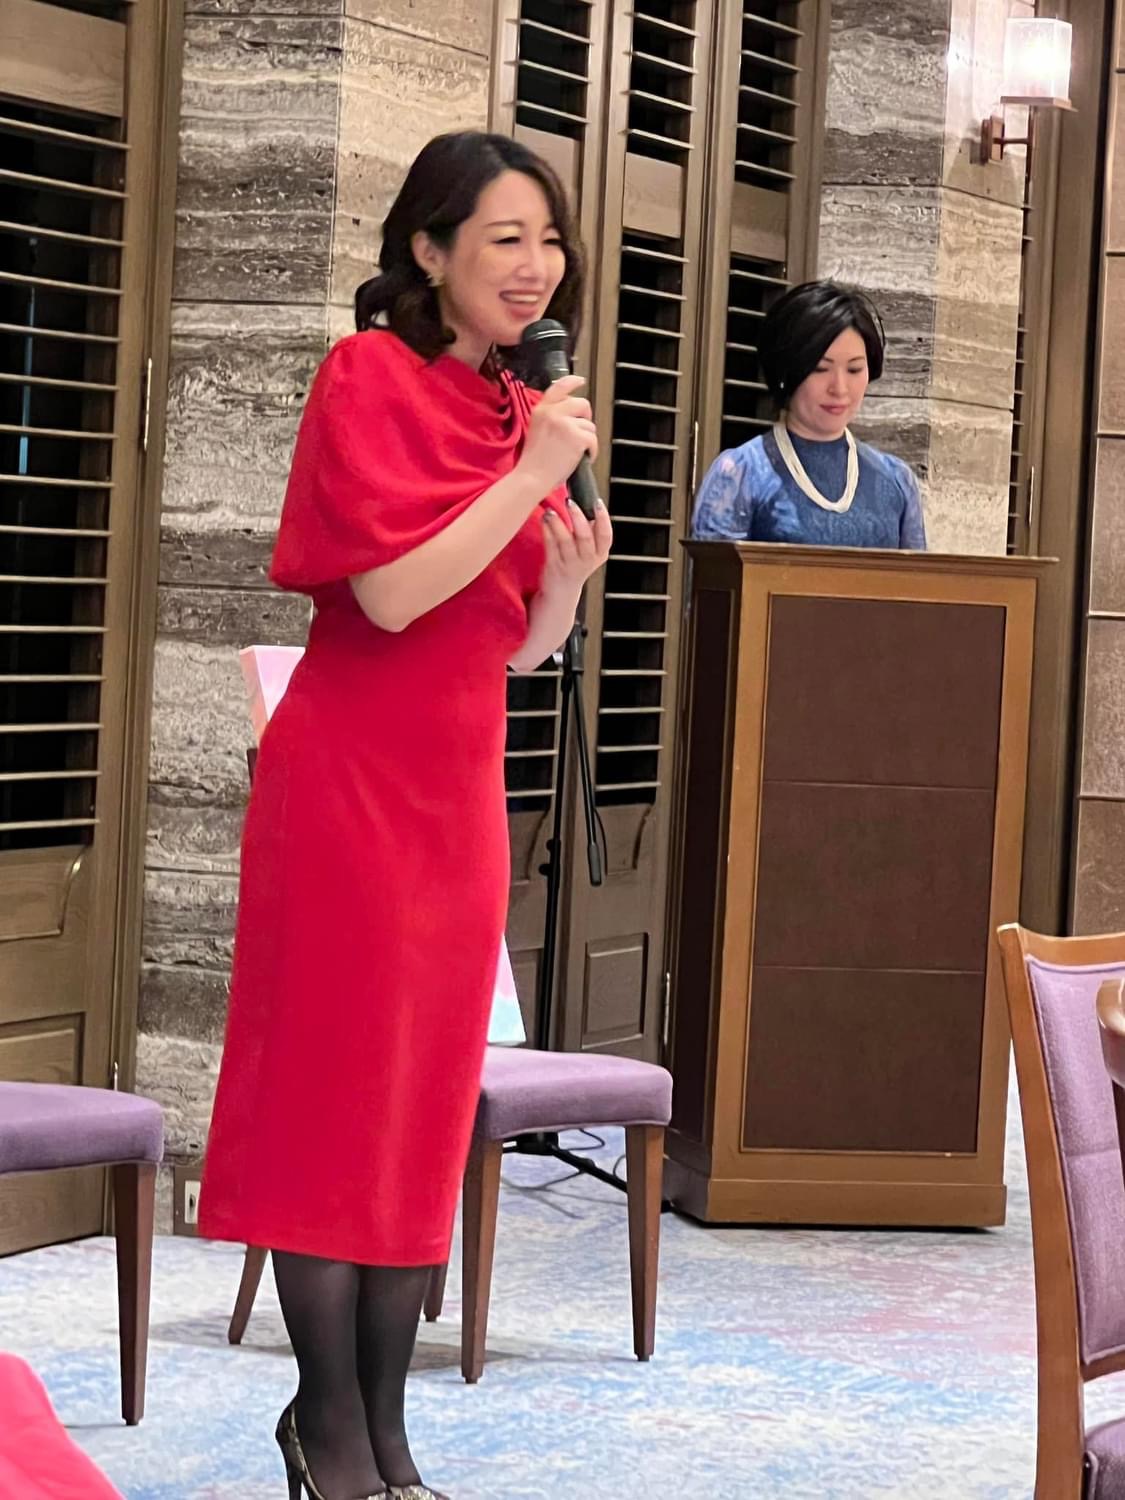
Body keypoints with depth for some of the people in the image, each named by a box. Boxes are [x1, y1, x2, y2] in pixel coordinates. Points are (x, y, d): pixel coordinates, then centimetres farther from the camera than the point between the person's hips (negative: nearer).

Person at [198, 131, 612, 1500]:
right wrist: (530, 476, -17)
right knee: (334, 1092, 0)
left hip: (459, 791, 7)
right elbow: (390, 591, -19)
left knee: (427, 1104, 9)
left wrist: (567, 580, -6)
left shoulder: (526, 411, 12)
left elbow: (522, 651, 13)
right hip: (348, 775, -7)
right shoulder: (368, 374, -9)